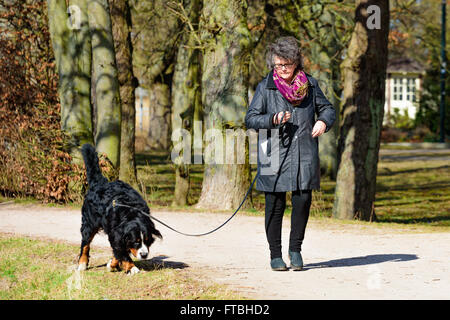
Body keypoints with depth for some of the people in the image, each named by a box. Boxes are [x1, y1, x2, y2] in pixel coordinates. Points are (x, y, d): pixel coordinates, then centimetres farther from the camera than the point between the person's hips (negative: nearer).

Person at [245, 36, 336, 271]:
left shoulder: (309, 84, 8)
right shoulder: (265, 87, 1)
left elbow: (327, 108, 19)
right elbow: (250, 119, -1)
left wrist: (324, 121, -3)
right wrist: (273, 119, -17)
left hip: (304, 155, 2)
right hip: (274, 154, -2)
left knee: (303, 201, -4)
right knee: (275, 205, 1)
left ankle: (295, 249, 15)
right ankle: (275, 255, 13)